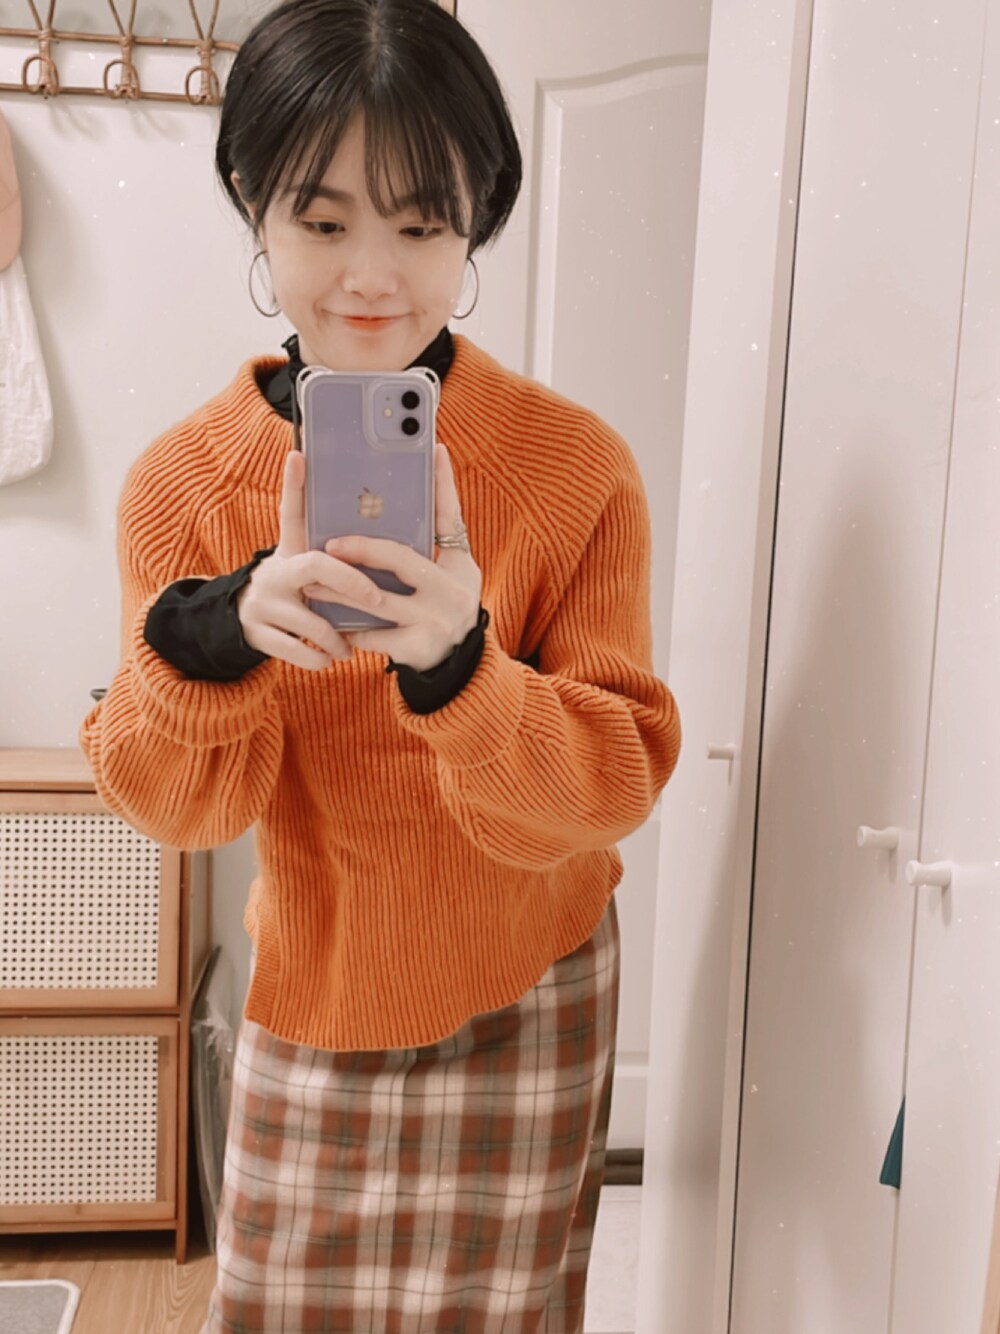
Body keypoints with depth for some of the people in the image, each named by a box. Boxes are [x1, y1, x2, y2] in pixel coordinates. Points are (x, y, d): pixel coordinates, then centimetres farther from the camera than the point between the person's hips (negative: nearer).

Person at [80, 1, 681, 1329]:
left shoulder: (580, 470, -16)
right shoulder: (180, 485, -10)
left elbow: (609, 794, -18)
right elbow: (175, 807, -10)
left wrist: (458, 664, -37)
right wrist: (213, 637, -31)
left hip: (523, 1004, -1)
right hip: (307, 994, 2)